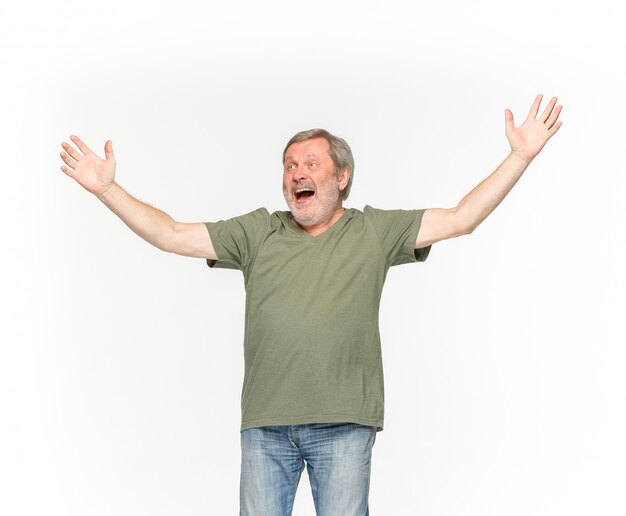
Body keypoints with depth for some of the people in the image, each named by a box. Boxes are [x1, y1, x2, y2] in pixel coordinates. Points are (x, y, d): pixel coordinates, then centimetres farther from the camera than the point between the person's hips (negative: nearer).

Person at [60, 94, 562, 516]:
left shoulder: (375, 232, 8)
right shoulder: (257, 233, 11)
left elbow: (460, 219, 3)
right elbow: (171, 235, 8)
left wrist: (521, 156, -4)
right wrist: (106, 189, 0)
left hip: (343, 424, -2)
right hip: (265, 424, 2)